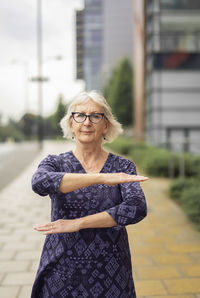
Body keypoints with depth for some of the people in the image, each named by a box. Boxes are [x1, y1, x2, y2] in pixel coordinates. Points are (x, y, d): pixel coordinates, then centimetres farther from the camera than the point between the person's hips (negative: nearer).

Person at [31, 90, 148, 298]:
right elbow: (40, 182, -23)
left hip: (110, 276, 0)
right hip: (60, 274, 0)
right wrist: (101, 178, -32)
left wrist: (78, 223, -21)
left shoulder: (123, 167, 0)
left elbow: (137, 208, -17)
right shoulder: (54, 163, 0)